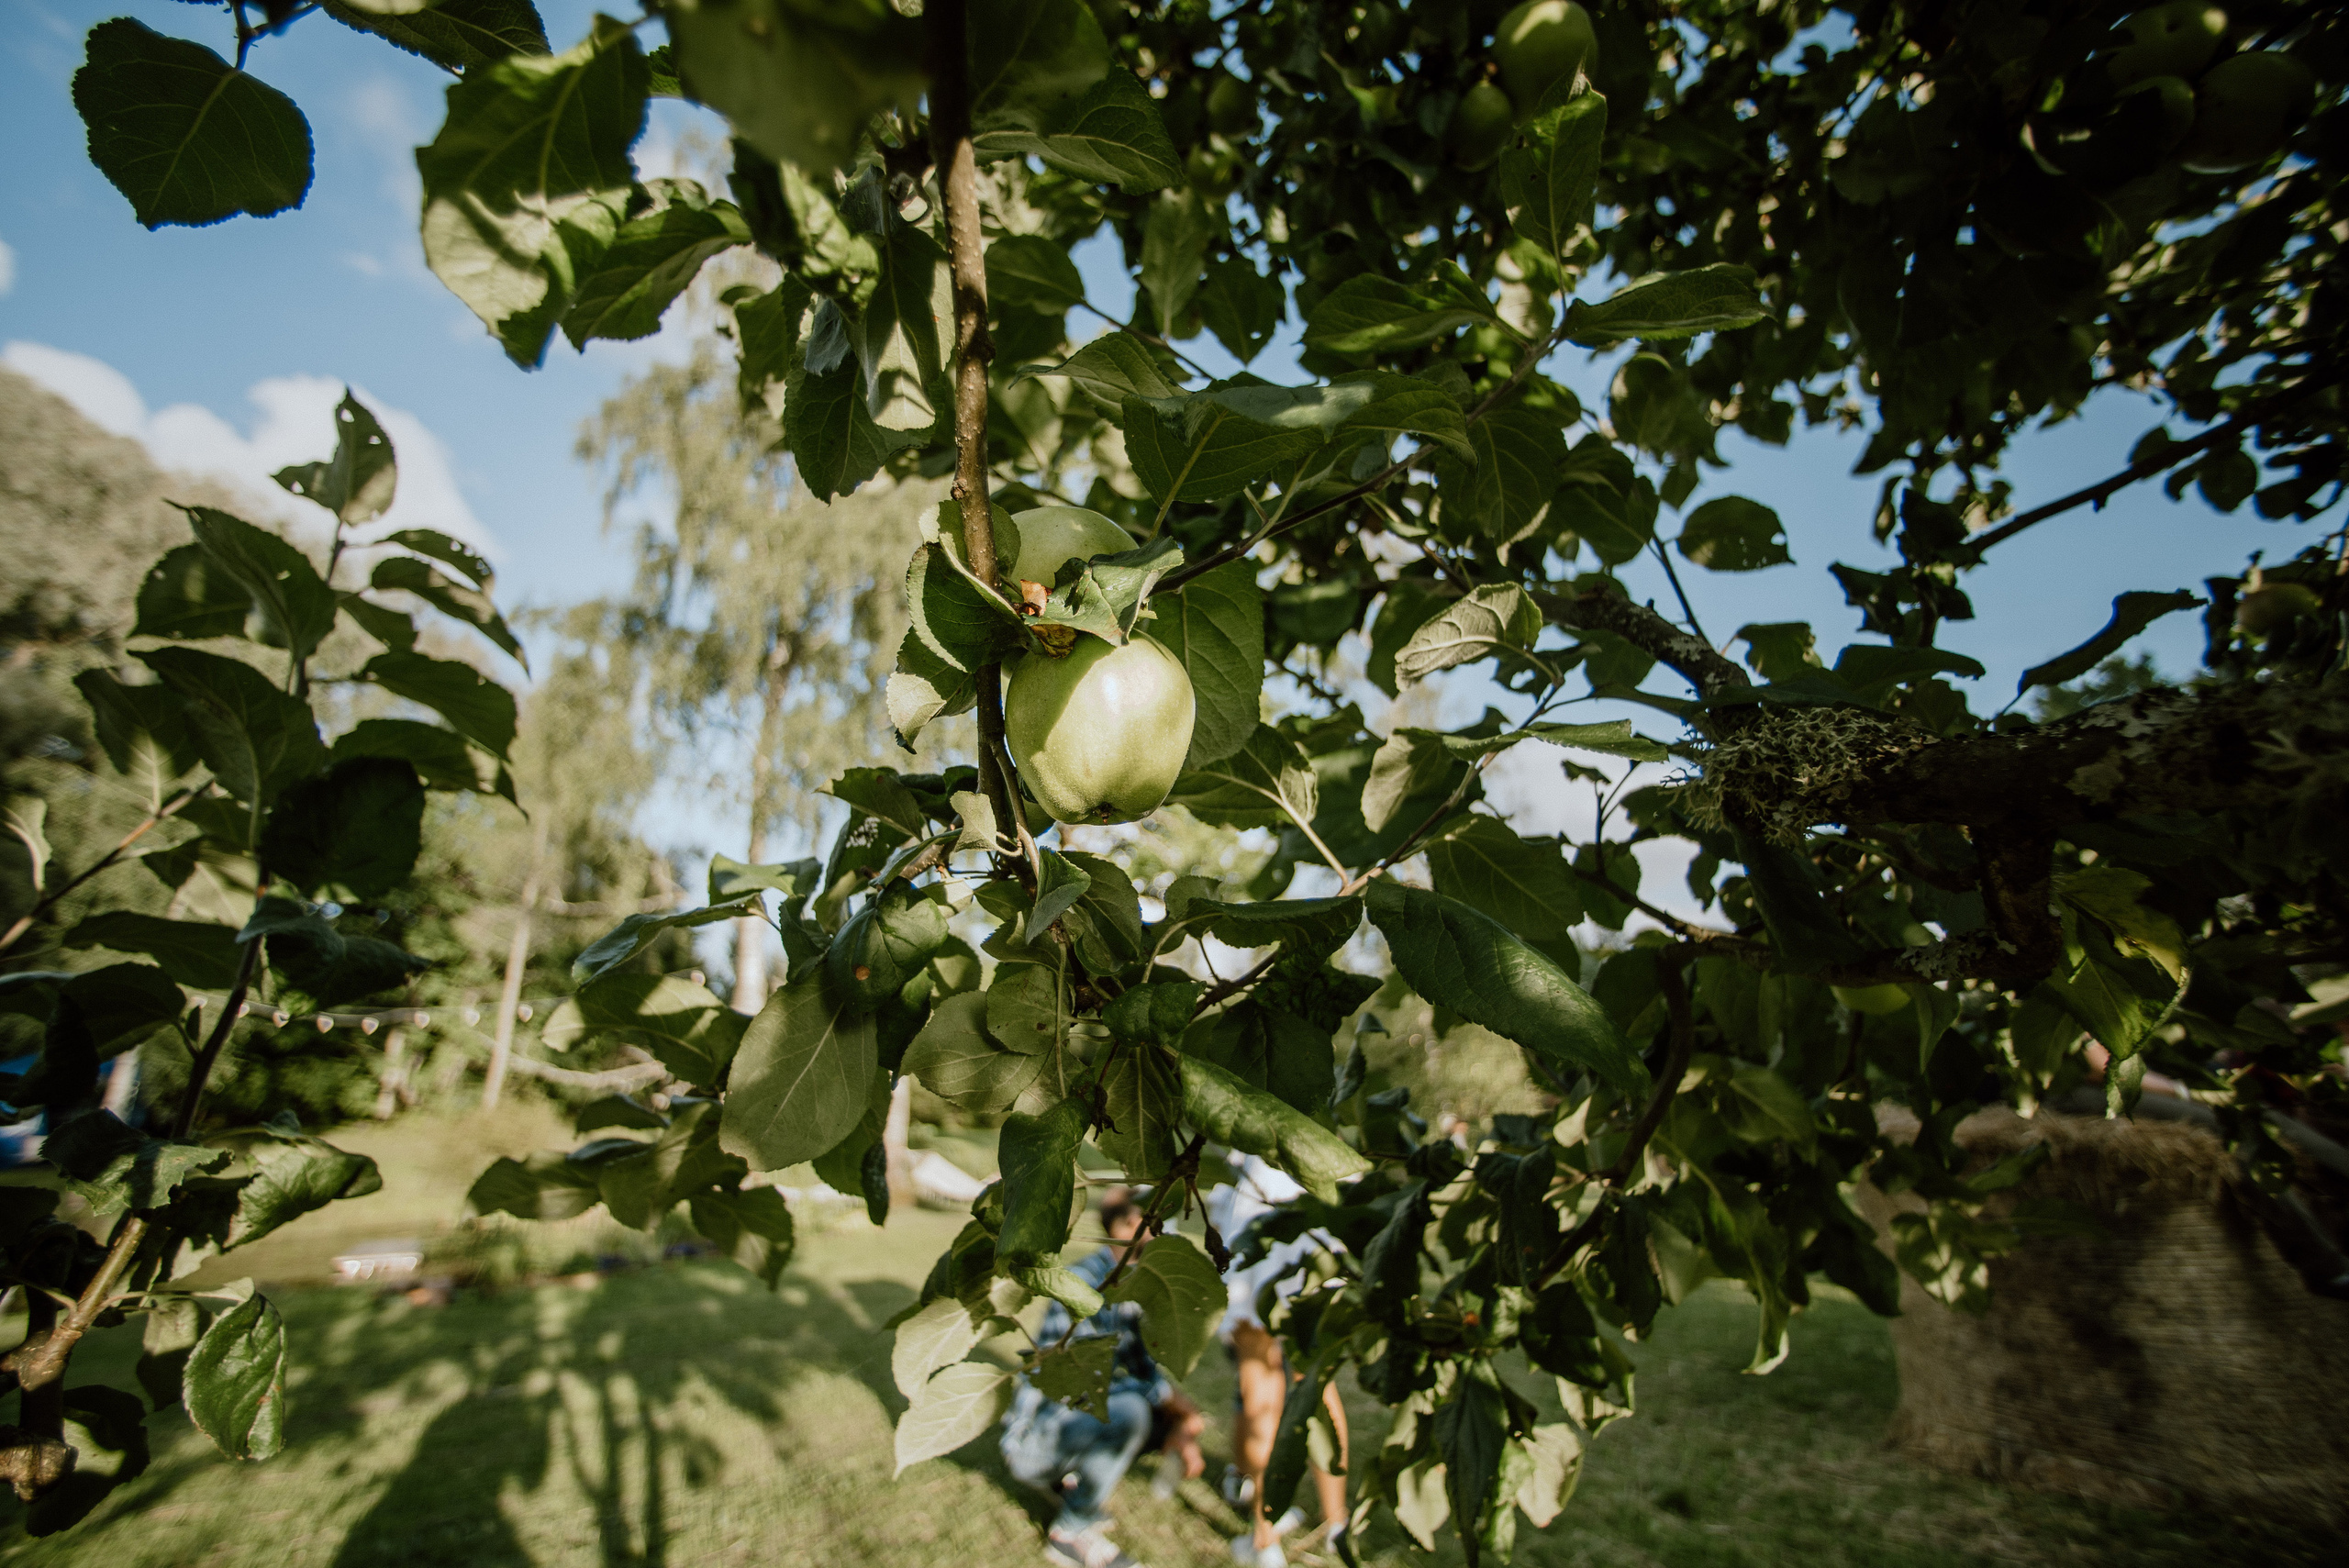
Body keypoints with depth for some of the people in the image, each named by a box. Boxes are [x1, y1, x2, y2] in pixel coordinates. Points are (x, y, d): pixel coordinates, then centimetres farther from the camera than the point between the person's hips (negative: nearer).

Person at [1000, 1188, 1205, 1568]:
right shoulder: (1081, 1282, -23)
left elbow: (1141, 1364, 10)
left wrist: (1174, 1429, -7)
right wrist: (1166, 1395, -22)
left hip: (1080, 1417, 9)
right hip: (1033, 1440, -8)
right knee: (1129, 1410, -31)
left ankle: (1072, 1481, 12)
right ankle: (1071, 1534, -9)